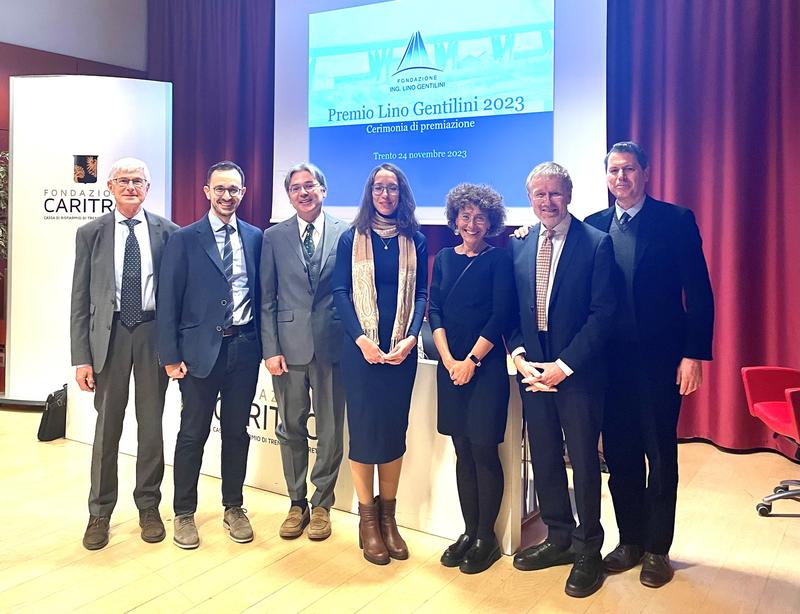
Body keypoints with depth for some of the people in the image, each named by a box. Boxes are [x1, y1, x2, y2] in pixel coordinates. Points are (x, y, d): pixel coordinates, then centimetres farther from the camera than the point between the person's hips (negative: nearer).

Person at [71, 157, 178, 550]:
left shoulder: (166, 232, 2)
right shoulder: (91, 233, 3)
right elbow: (80, 299, 2)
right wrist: (81, 357, -4)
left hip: (153, 331, 0)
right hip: (109, 332, 0)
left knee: (151, 424, 9)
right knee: (107, 425, 7)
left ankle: (148, 506, 25)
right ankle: (100, 512, 22)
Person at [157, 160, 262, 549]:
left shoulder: (255, 237, 7)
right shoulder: (184, 239, -1)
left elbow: (260, 294, 9)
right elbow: (169, 301, -3)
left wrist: (264, 344, 3)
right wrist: (170, 356, -7)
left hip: (244, 347, 3)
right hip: (201, 349, -2)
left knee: (237, 431, 12)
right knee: (193, 434, 6)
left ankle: (233, 507, 27)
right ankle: (184, 513, 21)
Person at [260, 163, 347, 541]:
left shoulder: (346, 234, 1)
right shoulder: (274, 237, 5)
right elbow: (267, 299, 4)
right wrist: (270, 349, -3)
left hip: (332, 345, -1)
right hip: (289, 346, 1)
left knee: (330, 430, 7)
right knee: (291, 428, 11)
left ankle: (322, 504, 24)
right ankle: (297, 503, 27)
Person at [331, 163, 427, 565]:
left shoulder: (415, 240, 7)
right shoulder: (352, 238, 3)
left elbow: (421, 294, 4)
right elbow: (340, 292, -2)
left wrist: (410, 338, -11)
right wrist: (361, 339, -14)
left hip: (401, 350, 2)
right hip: (361, 348, -1)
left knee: (395, 429, 6)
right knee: (363, 429, 1)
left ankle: (388, 517, 18)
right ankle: (367, 521, 13)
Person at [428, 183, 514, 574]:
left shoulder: (499, 259, -2)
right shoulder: (444, 258, 11)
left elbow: (501, 315, -8)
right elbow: (434, 311, 5)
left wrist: (472, 360, -11)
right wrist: (448, 358, -6)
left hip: (486, 364, -4)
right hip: (450, 364, 4)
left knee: (484, 449, -3)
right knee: (462, 450, 9)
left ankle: (486, 538, 11)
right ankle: (469, 532, 20)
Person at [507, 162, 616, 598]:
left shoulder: (596, 243, -7)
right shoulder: (519, 246, 7)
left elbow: (602, 312, -11)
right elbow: (510, 310, 9)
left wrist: (564, 365, -15)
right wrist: (520, 357, -5)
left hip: (578, 372, -4)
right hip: (532, 371, 5)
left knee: (583, 460, 7)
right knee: (544, 459, 13)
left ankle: (587, 550, 23)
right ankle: (559, 538, 31)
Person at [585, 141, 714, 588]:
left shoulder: (676, 220, -3)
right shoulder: (594, 226, 7)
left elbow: (699, 294, -6)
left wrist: (694, 355, -11)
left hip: (659, 358, -3)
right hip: (610, 358, 4)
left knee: (661, 456, 8)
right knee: (619, 455, 11)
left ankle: (657, 549, 23)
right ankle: (630, 540, 28)